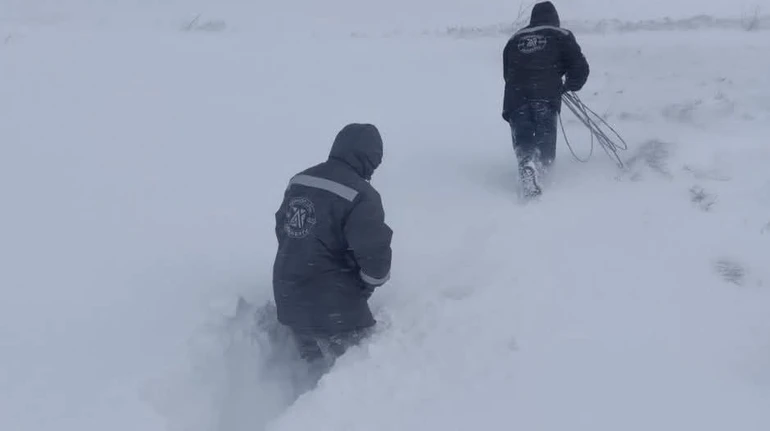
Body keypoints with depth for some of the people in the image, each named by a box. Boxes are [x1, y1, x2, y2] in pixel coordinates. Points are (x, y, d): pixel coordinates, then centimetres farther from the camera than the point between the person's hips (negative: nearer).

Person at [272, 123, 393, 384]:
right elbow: (375, 256, -21)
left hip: (290, 299, 8)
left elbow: (282, 230, 16)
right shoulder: (361, 196, -20)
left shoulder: (299, 182, 5)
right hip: (334, 308, -8)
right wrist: (369, 283, 1)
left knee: (318, 371, 25)